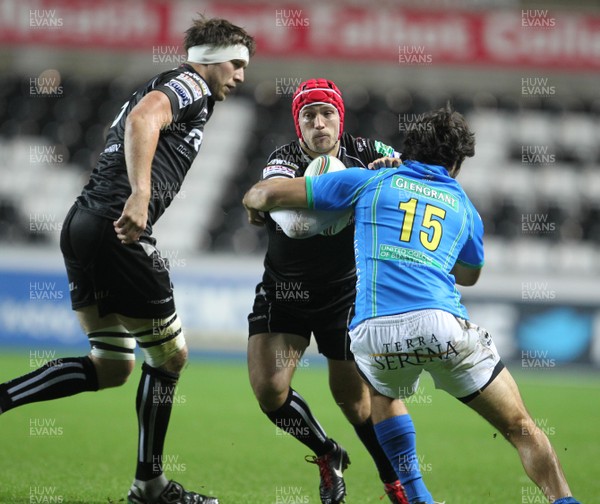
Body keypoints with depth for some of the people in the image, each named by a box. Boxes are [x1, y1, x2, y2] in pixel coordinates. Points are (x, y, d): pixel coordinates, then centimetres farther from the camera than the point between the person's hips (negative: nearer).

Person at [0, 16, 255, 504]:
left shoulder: (163, 86, 27)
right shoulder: (191, 86, -2)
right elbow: (143, 118, -22)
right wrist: (140, 194, -34)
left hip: (82, 225, 10)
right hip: (118, 231, -10)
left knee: (112, 367, 13)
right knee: (170, 355, 4)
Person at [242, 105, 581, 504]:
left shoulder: (369, 182, 19)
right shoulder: (464, 208, 24)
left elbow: (264, 195, 21)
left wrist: (256, 202, 43)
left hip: (372, 333, 1)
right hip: (441, 324, -1)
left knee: (382, 393, 35)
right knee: (520, 427, 9)